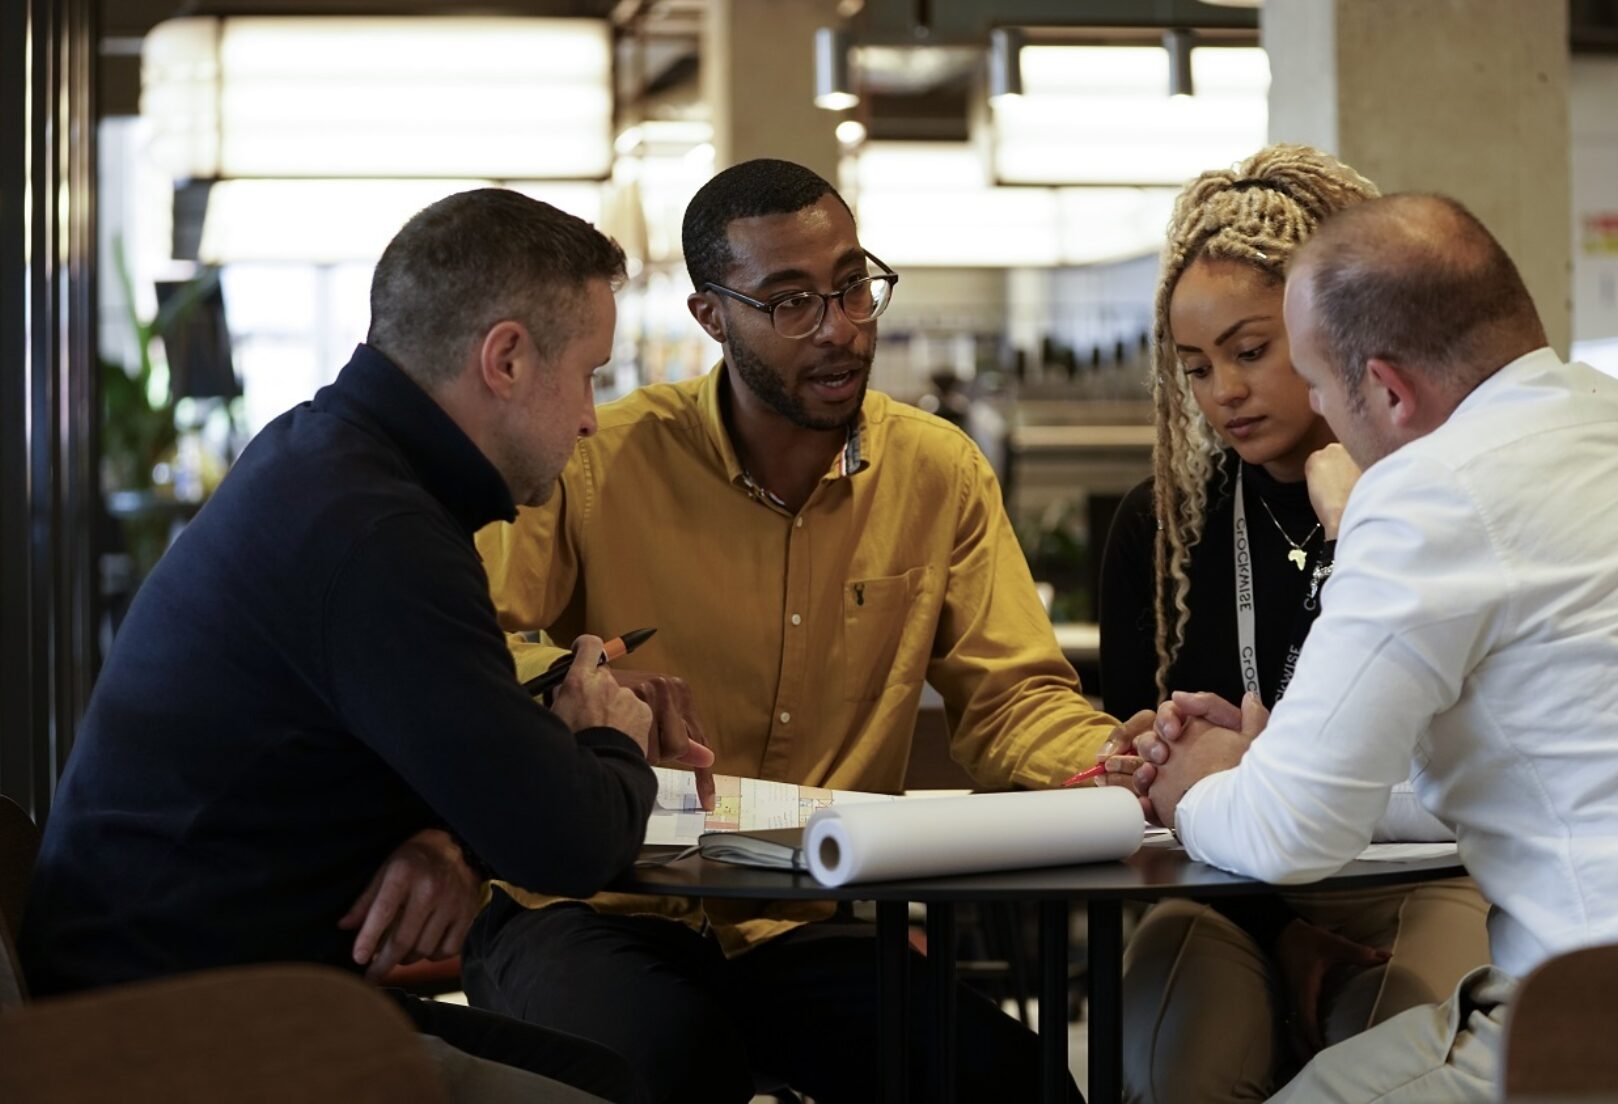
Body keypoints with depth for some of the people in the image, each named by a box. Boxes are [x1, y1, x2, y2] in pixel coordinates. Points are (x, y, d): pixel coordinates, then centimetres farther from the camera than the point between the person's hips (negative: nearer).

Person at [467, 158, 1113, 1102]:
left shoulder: (940, 473, 5)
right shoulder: (599, 463, -6)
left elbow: (1010, 698, 3)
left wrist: (1117, 764, -20)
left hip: (811, 926, 3)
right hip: (598, 910, -3)